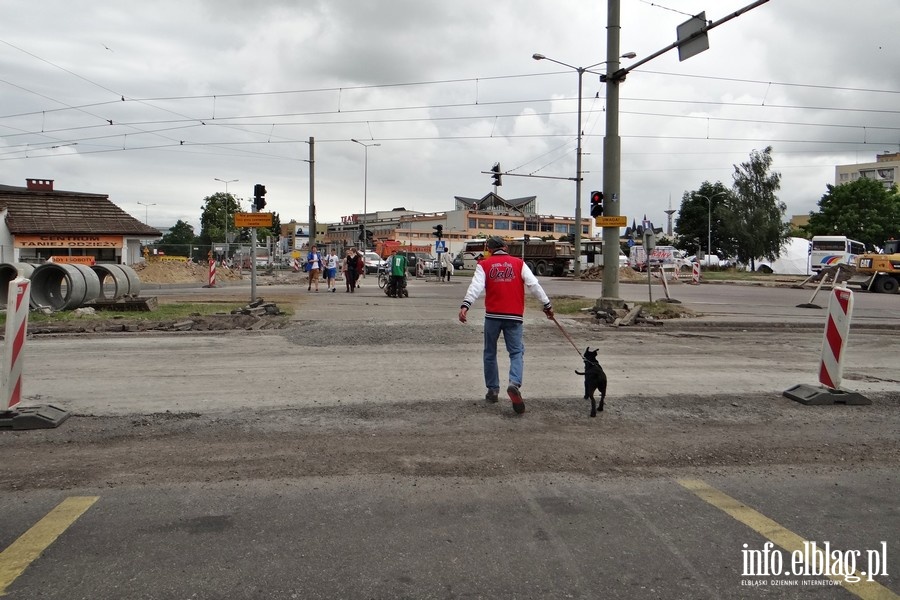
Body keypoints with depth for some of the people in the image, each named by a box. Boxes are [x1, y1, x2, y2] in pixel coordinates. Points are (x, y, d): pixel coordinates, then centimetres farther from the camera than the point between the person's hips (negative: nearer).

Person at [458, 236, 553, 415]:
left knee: (490, 353, 15)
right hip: (514, 316, 0)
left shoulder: (484, 264, 5)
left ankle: (492, 390, 19)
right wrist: (547, 304, 8)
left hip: (492, 315, 0)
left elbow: (476, 286, -10)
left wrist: (465, 305, -20)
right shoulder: (519, 263, 7)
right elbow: (533, 285, 3)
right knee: (517, 352, 4)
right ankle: (514, 384, -20)